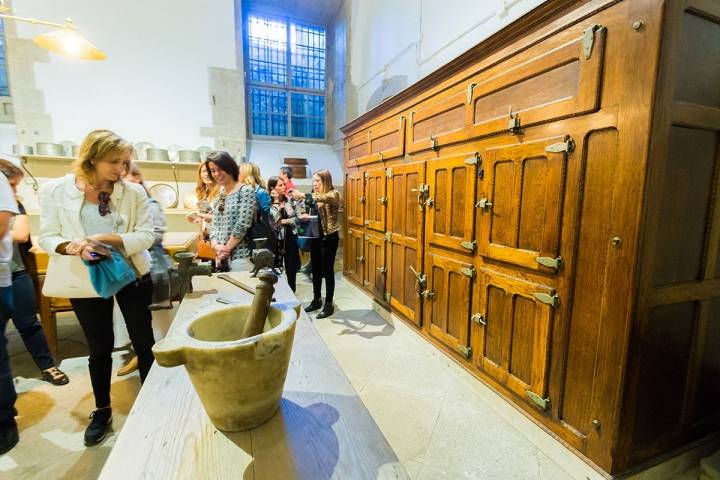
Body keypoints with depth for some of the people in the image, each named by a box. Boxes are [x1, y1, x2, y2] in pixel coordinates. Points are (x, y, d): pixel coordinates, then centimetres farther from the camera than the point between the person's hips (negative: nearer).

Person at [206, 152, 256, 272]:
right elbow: (214, 225, 11)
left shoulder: (245, 191, -8)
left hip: (240, 256, -6)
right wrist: (215, 246, -7)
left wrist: (226, 248, -10)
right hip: (221, 257, 7)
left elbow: (242, 226, -15)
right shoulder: (218, 196, 15)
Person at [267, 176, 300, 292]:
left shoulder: (289, 200, 3)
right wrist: (277, 204, -19)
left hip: (290, 238, 3)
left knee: (291, 270, 9)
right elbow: (273, 222, -20)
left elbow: (296, 218, 2)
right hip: (276, 240, -3)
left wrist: (285, 221, -12)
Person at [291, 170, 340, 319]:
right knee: (315, 269, 13)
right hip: (315, 236, 7)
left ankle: (329, 304, 12)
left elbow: (323, 198, -31)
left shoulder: (333, 194, -9)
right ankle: (316, 299, 29)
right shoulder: (314, 196, 11)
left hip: (329, 237, -7)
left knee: (327, 270, -1)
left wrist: (303, 195, -39)